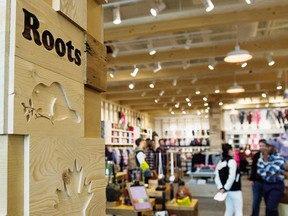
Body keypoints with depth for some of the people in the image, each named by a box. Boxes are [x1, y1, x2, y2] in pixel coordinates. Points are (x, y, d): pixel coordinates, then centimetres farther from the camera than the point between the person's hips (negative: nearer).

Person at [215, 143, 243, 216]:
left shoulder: (220, 162, 8)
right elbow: (232, 177, -22)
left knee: (229, 210, 16)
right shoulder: (232, 161, -14)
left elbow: (217, 177, 3)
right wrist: (226, 188, -14)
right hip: (235, 190, -7)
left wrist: (220, 188, -2)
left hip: (227, 190, 7)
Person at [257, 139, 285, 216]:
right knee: (270, 208, 12)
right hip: (266, 185, 5)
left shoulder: (279, 158, -12)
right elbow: (259, 170, -2)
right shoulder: (263, 157, 5)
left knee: (271, 208, -13)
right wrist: (269, 175, -16)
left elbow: (271, 171, -21)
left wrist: (265, 159, -16)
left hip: (276, 186, -5)